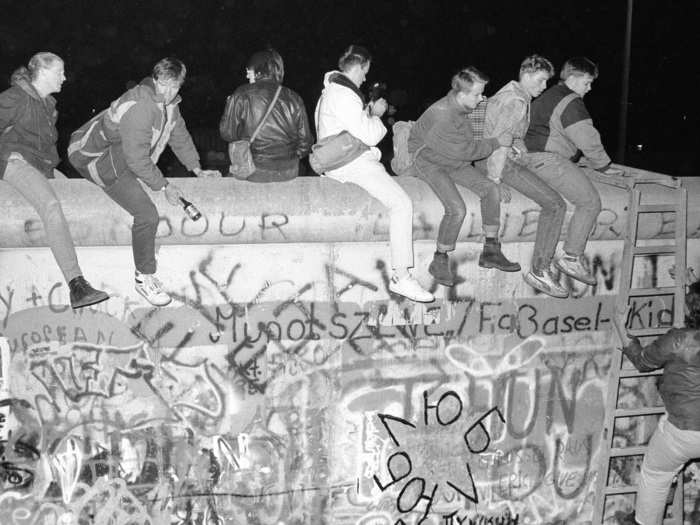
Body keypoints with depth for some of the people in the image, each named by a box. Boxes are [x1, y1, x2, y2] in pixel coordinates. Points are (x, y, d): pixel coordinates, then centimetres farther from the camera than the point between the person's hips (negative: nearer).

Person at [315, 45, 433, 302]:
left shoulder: (331, 91, 19)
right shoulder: (343, 96, -16)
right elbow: (368, 136, -18)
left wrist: (368, 113, 17)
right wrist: (375, 114, -1)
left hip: (341, 160, 12)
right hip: (351, 164, -12)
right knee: (402, 204, -21)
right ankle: (401, 277, -23)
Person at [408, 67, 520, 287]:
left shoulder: (461, 105, -4)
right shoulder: (443, 116, -31)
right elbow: (466, 150, -22)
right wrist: (497, 142, -15)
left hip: (454, 160, 8)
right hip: (428, 160, -8)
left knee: (490, 188, -8)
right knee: (457, 209, -27)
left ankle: (490, 252, 0)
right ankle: (439, 262, -9)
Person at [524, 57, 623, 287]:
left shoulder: (551, 96, 23)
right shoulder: (570, 102, -11)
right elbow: (588, 139, -15)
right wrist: (604, 167, -4)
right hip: (547, 159, -11)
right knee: (590, 201, -9)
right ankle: (571, 258, -8)